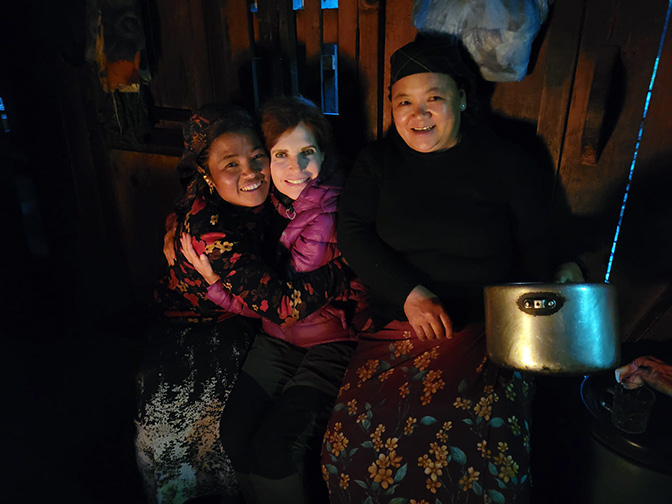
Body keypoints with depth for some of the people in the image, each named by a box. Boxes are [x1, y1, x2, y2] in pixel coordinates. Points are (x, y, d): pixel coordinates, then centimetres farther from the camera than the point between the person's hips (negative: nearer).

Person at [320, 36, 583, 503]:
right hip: (397, 325, 2)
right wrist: (410, 294, -11)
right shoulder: (378, 161, 11)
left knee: (484, 460, -24)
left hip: (488, 332, -1)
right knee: (354, 447, -18)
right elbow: (353, 233, 1)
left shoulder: (507, 164, 6)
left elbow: (536, 249, 10)